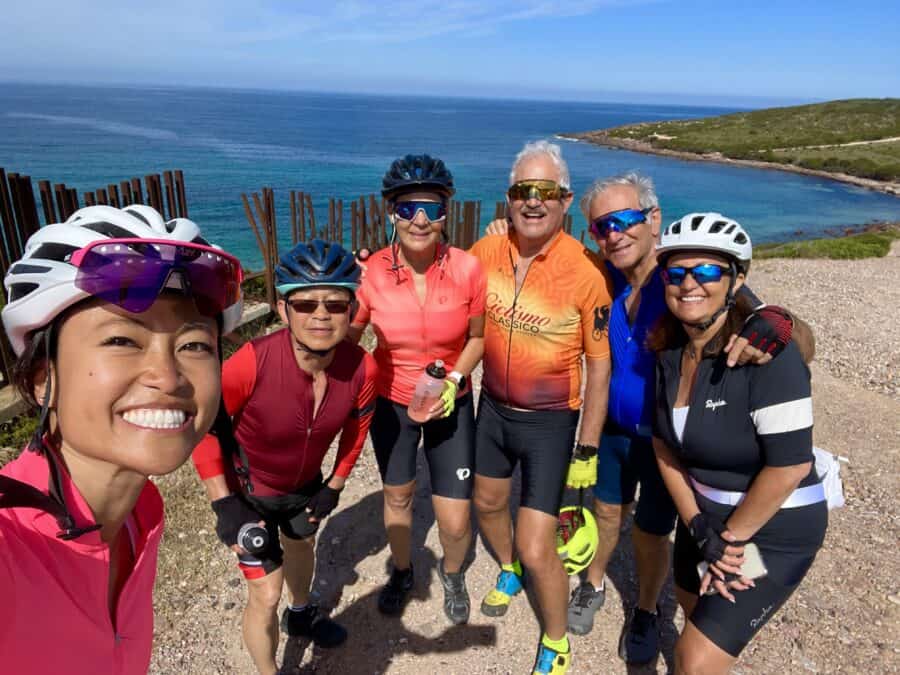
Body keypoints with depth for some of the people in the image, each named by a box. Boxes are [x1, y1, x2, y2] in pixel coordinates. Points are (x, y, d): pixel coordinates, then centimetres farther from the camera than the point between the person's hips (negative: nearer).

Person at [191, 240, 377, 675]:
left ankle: (301, 614, 64)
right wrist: (224, 504, -20)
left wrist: (334, 485, 2)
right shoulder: (252, 363, -38)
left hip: (305, 483, 5)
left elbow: (356, 425, -5)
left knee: (302, 544, 31)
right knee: (265, 594, 0)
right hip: (248, 488, -4)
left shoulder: (362, 368, -27)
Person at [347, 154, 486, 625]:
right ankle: (402, 572, 54)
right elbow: (346, 338, -4)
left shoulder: (467, 269, -20)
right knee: (397, 497, 23)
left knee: (455, 523, 2)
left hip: (451, 403, -1)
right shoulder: (371, 272, -19)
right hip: (391, 401, 1)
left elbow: (478, 337, -5)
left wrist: (454, 379, -18)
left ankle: (452, 573, 39)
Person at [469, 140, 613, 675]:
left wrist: (587, 451, -10)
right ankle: (508, 570, 59)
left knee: (537, 550, -3)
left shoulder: (587, 273, -21)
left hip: (551, 421, -5)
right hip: (493, 408, 5)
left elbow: (599, 366, -13)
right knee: (488, 503, 25)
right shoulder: (486, 253, -9)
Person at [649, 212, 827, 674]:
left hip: (771, 529, -6)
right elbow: (665, 445, -1)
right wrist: (699, 528, -7)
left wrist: (731, 538, -15)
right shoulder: (670, 349, -6)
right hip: (705, 512, 7)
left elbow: (790, 464, -27)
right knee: (696, 608, 28)